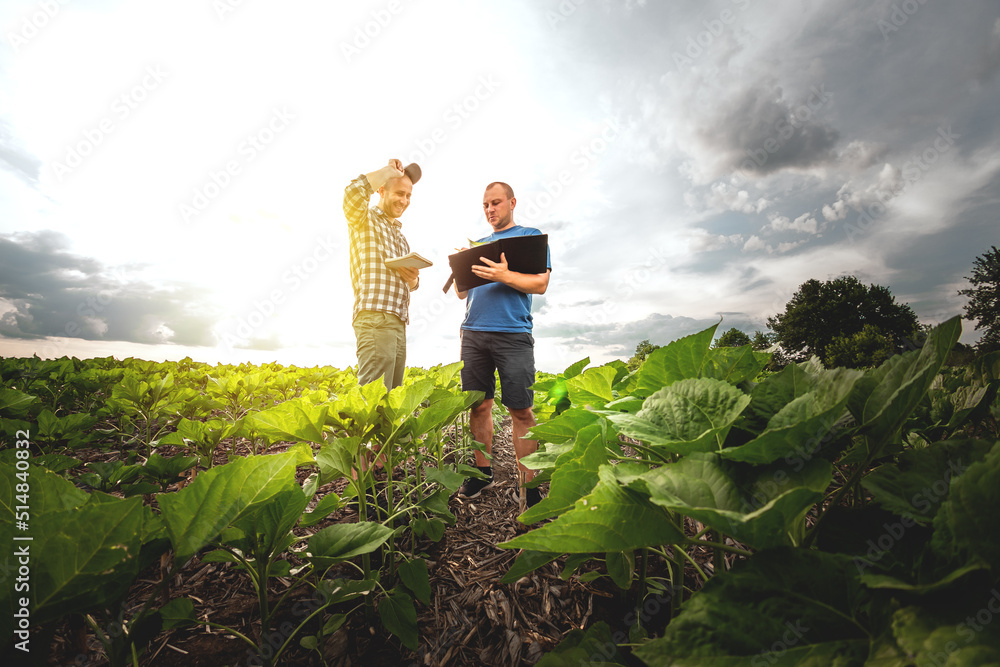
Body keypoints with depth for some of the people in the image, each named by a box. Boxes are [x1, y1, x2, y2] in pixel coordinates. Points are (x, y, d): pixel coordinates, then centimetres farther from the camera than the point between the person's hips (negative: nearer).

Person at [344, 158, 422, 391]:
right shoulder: (364, 219, 6)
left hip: (399, 323, 8)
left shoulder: (401, 236, 27)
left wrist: (413, 280, 5)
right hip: (374, 319, -8)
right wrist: (389, 170, -1)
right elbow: (353, 192, -18)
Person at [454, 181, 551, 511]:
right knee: (478, 405, 7)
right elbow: (461, 292, 22)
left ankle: (529, 485, 7)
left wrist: (505, 275, -18)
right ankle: (482, 472, 23)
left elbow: (540, 284, -3)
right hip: (473, 332, 5)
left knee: (521, 410, -4)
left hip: (513, 334, -4)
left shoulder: (530, 235, 10)